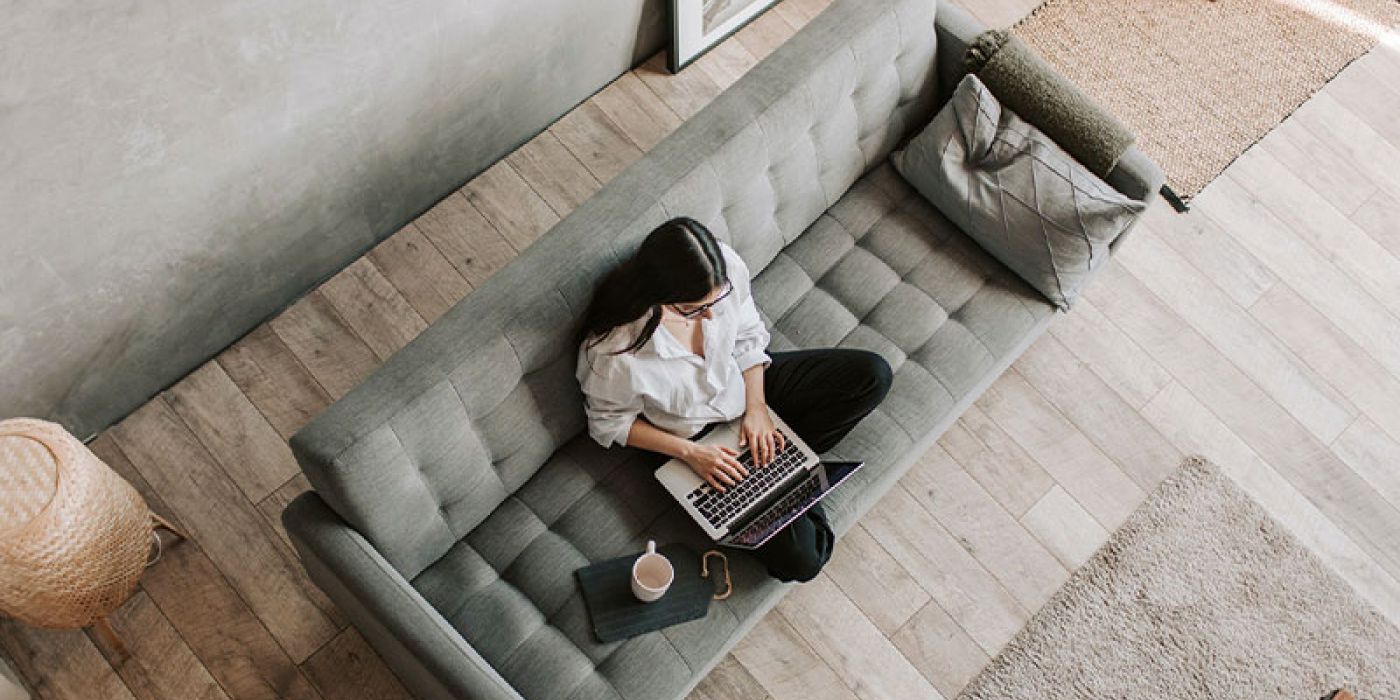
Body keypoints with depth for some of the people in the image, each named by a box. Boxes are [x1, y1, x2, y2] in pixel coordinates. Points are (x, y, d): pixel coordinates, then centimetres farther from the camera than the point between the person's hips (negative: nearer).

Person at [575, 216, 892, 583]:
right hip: (696, 438, -5)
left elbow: (748, 336, -4)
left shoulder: (725, 268, -25)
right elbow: (609, 424, -15)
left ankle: (777, 455, 2)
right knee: (798, 559, -14)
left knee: (873, 374, -3)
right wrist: (690, 452, -21)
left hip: (747, 383, 5)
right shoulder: (611, 350, -35)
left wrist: (756, 407, -14)